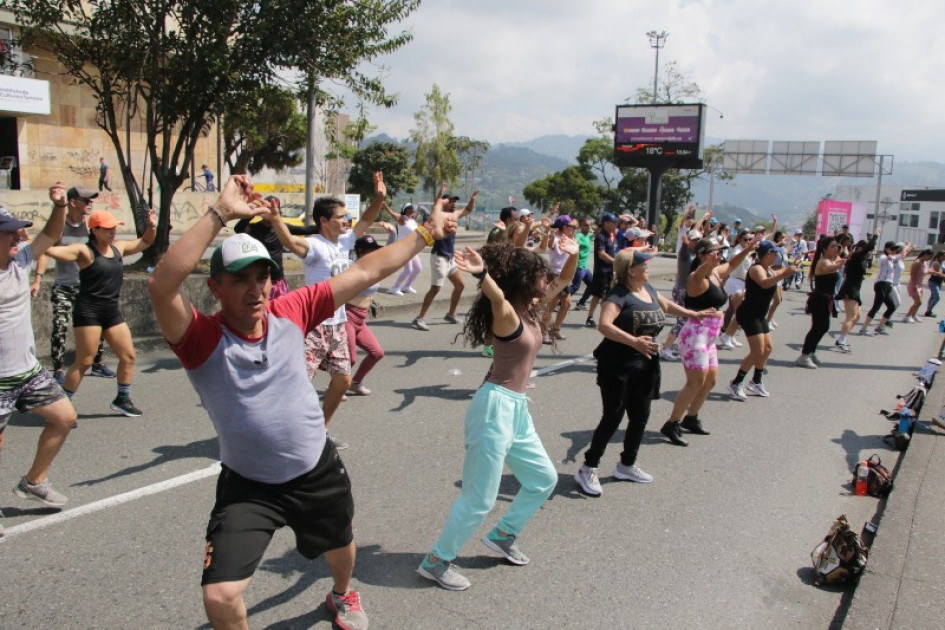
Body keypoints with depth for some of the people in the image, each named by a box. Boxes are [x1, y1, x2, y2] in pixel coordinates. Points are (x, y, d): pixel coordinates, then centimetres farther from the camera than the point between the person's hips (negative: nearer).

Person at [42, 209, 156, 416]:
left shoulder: (118, 247, 10)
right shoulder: (84, 251, -9)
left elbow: (145, 242, 26)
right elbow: (53, 250, -24)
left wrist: (151, 227, 9)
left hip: (113, 312, 7)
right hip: (88, 311, -7)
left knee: (128, 356, 9)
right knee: (84, 362, -6)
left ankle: (122, 400, 25)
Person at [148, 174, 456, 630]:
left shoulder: (290, 311, -12)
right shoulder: (201, 338, -21)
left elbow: (364, 273, -7)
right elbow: (160, 286, -41)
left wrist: (425, 234, -3)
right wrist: (220, 214, -45)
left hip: (318, 472, 4)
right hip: (248, 487, -3)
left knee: (340, 549, 27)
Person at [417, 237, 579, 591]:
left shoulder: (531, 308, 10)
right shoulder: (506, 313, -15)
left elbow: (564, 281, 22)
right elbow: (496, 296, -39)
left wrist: (573, 255, 3)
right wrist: (482, 274, -59)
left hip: (517, 409, 10)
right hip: (496, 407, -10)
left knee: (544, 478, 22)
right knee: (480, 498, -3)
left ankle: (503, 535, 39)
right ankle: (436, 561, 14)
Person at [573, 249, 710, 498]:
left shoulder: (648, 288, 9)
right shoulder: (619, 295, -17)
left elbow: (666, 305, 31)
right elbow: (604, 325, -33)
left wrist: (692, 314, 30)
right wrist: (634, 341, -43)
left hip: (645, 366, 8)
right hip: (618, 367, -8)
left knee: (640, 416, 14)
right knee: (612, 418, -5)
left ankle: (627, 465, 32)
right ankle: (588, 470, 7)